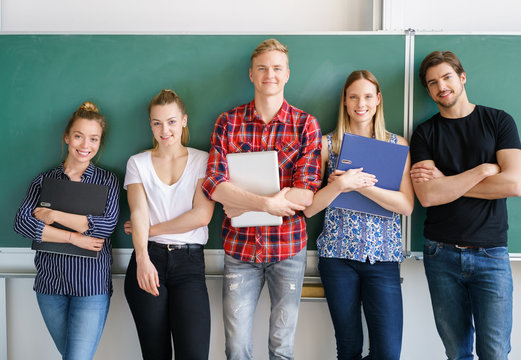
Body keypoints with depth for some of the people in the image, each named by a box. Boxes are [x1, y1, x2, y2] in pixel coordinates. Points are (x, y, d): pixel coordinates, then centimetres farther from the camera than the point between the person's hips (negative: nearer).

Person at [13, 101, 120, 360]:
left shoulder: (107, 181, 3)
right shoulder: (45, 179, 7)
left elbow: (106, 226, -13)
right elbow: (22, 222, -8)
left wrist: (54, 215, -14)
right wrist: (74, 237, -17)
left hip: (92, 283, -3)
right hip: (50, 282, 3)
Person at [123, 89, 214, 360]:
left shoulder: (202, 160, 7)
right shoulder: (138, 163, 10)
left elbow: (202, 215, -5)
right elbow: (138, 213, -4)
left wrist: (151, 229, -5)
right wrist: (142, 258, -20)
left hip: (189, 260, -1)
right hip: (148, 260, 1)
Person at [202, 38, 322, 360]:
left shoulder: (306, 125, -2)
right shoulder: (228, 123, 1)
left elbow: (306, 193, -12)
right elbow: (214, 185, -9)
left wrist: (244, 204, -15)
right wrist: (268, 203, -20)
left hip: (288, 248, 0)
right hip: (240, 248, 1)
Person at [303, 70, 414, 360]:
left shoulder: (397, 144, 7)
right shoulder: (328, 143, 5)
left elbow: (407, 205, -5)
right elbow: (309, 208, -2)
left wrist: (361, 184, -15)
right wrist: (340, 184, -18)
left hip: (383, 255, 1)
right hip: (338, 254, 0)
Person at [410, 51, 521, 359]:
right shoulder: (425, 134, 5)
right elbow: (427, 195, -10)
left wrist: (447, 182, -9)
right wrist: (484, 169, -9)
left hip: (491, 253, -1)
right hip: (442, 254, 1)